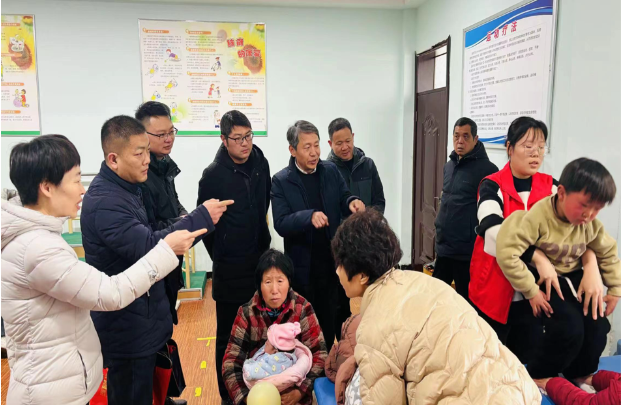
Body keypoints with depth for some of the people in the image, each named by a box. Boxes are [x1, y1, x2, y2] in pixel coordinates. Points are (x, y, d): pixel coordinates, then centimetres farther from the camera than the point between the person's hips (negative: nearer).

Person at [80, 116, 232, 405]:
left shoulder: (127, 187, 7)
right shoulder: (104, 203, -26)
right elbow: (149, 248, -33)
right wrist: (202, 218, -29)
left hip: (141, 319, 9)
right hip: (127, 326, -9)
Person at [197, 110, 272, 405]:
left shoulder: (261, 164, 0)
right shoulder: (213, 175, -15)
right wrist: (220, 255, 0)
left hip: (261, 260, 5)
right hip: (230, 268, -5)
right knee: (228, 336, 8)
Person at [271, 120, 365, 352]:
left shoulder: (331, 171, 1)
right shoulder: (281, 181, -10)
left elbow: (343, 200, 4)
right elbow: (281, 224, -17)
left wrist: (351, 202, -20)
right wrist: (310, 216, -35)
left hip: (331, 264, 3)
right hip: (302, 268, -3)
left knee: (329, 322, 19)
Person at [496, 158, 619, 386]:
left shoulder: (592, 225, -7)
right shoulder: (537, 217, -28)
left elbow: (608, 253, 12)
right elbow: (506, 253, -33)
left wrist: (615, 289, 13)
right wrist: (531, 291, -26)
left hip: (574, 279, 6)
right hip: (544, 280, -6)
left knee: (598, 326, -7)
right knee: (570, 329, -22)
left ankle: (579, 377, 21)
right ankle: (537, 378, 2)